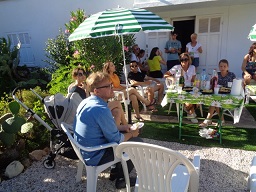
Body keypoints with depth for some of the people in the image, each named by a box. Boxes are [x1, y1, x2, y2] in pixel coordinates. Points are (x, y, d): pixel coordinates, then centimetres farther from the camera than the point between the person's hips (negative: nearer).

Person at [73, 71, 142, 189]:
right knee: (138, 142, 1)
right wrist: (132, 134, -2)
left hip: (85, 150, 9)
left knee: (124, 133, 21)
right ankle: (121, 179, 17)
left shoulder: (86, 102, -1)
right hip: (95, 157, -9)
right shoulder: (101, 110, -30)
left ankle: (117, 170, 30)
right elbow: (116, 140, -20)